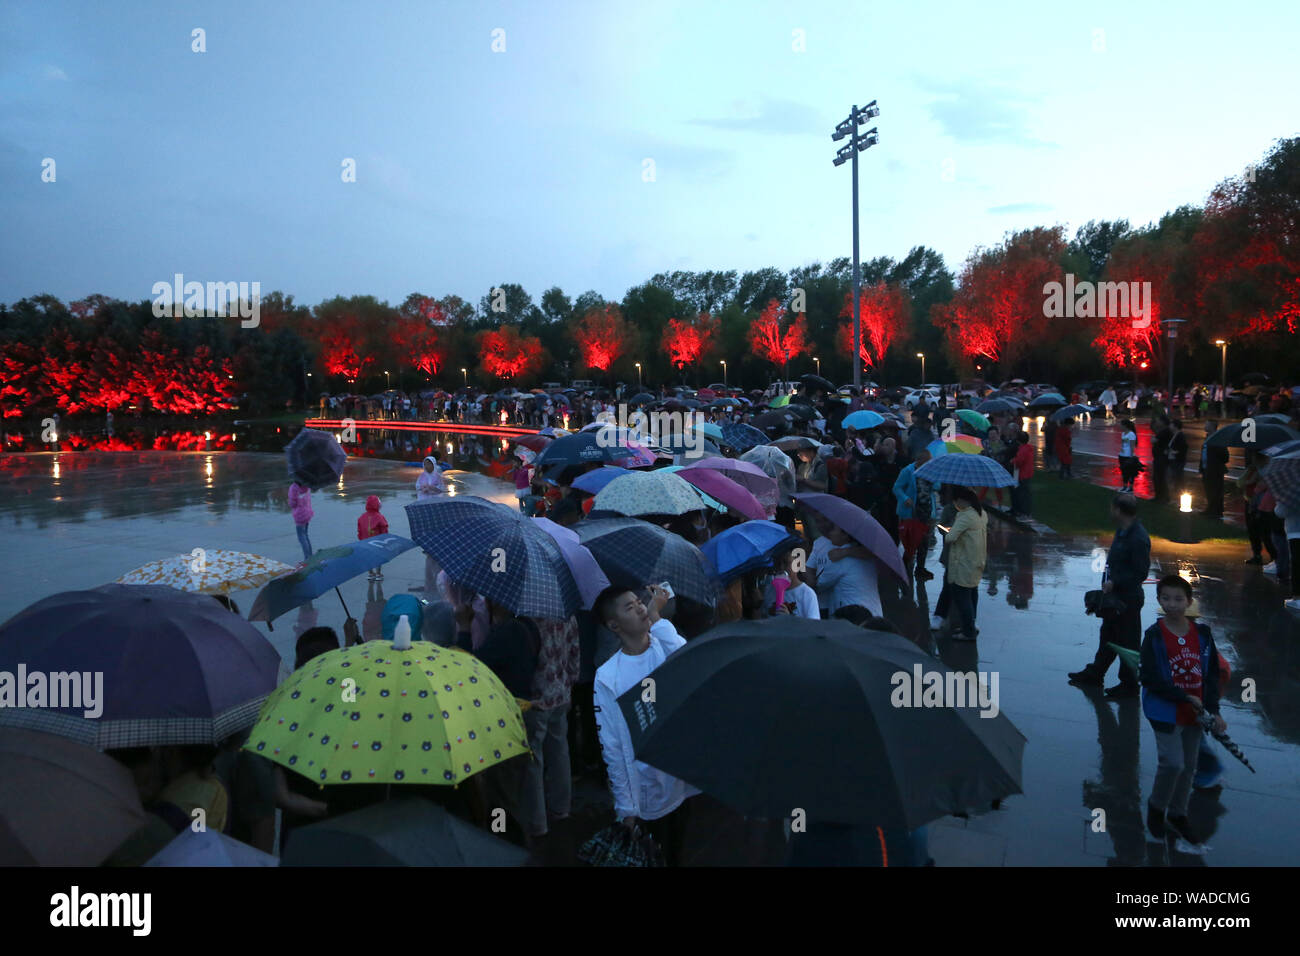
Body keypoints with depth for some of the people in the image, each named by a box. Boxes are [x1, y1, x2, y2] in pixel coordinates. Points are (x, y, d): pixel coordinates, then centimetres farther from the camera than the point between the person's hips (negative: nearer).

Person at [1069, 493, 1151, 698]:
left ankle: (1129, 684, 20)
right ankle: (1095, 673, 38)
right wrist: (1108, 583, 12)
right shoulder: (1122, 531, 5)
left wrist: (1115, 583, -22)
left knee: (1128, 642, 5)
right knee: (1107, 635, 23)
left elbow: (1140, 573, -23)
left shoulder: (1139, 538, -25)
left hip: (1128, 599, -10)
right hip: (1114, 596, 10)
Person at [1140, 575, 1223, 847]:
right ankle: (1157, 806, 15)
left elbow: (1212, 674, 4)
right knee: (1173, 763, -12)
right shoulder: (1154, 636, -13)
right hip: (1165, 712, -5)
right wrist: (1185, 697, -16)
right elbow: (1149, 678, -16)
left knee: (1189, 766, 14)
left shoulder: (1202, 634, -1)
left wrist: (1214, 711, -3)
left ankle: (1177, 815, 33)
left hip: (1195, 713, 5)